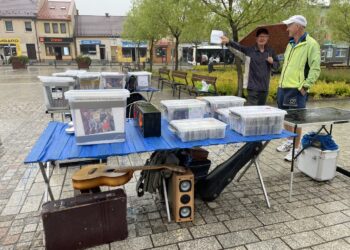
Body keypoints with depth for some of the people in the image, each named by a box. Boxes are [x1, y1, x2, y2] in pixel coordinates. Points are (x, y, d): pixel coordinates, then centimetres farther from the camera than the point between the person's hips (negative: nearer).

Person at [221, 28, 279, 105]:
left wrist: (272, 62, -8)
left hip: (264, 87, 4)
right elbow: (239, 46, -19)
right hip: (253, 87, -4)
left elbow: (277, 65, 15)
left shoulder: (271, 51, 8)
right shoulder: (250, 50, -2)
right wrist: (228, 42, -36)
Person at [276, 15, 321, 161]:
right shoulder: (290, 44, 15)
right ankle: (290, 142, 33)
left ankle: (295, 149, 8)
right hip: (283, 87, 8)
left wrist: (305, 86, -17)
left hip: (296, 90, -8)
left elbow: (315, 68, -14)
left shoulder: (311, 44, -10)